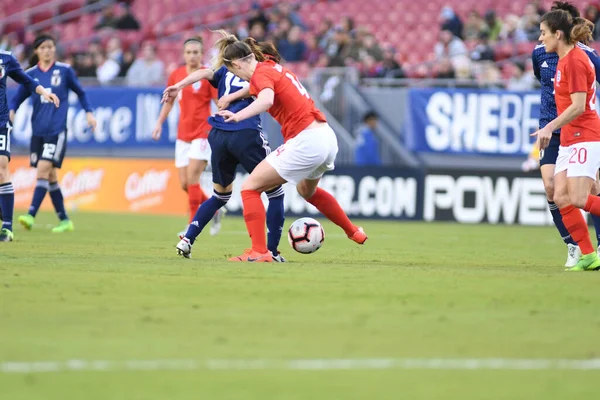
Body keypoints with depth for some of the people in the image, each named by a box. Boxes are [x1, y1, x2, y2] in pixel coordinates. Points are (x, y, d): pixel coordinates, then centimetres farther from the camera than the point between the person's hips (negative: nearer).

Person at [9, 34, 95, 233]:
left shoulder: (65, 71, 0)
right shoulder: (31, 74, 6)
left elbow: (80, 92, 12)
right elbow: (17, 98, 9)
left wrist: (89, 112, 3)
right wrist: (10, 111, -10)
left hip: (57, 131, -4)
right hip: (38, 132, 4)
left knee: (43, 170, -17)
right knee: (50, 177, 8)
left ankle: (31, 215, -25)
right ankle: (64, 220, 17)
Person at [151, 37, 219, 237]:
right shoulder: (176, 75, 7)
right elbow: (169, 101, 21)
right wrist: (160, 123, 14)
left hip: (203, 133, -6)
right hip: (183, 135, 6)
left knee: (192, 178, -15)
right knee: (184, 183, 3)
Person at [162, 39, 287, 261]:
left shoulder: (227, 72, 26)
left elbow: (205, 73, 7)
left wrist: (179, 86, -5)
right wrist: (231, 97, -11)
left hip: (218, 135, 5)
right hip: (246, 134, -5)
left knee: (221, 195, 25)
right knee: (275, 192, 10)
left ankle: (187, 240, 13)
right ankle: (272, 251, 3)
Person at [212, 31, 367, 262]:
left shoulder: (261, 73, -12)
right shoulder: (270, 67, 14)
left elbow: (266, 100, -35)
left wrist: (238, 116, -48)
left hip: (306, 141, -9)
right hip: (327, 136, 9)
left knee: (250, 187, -5)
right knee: (307, 191, 37)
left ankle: (259, 252, -13)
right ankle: (353, 232, 50)